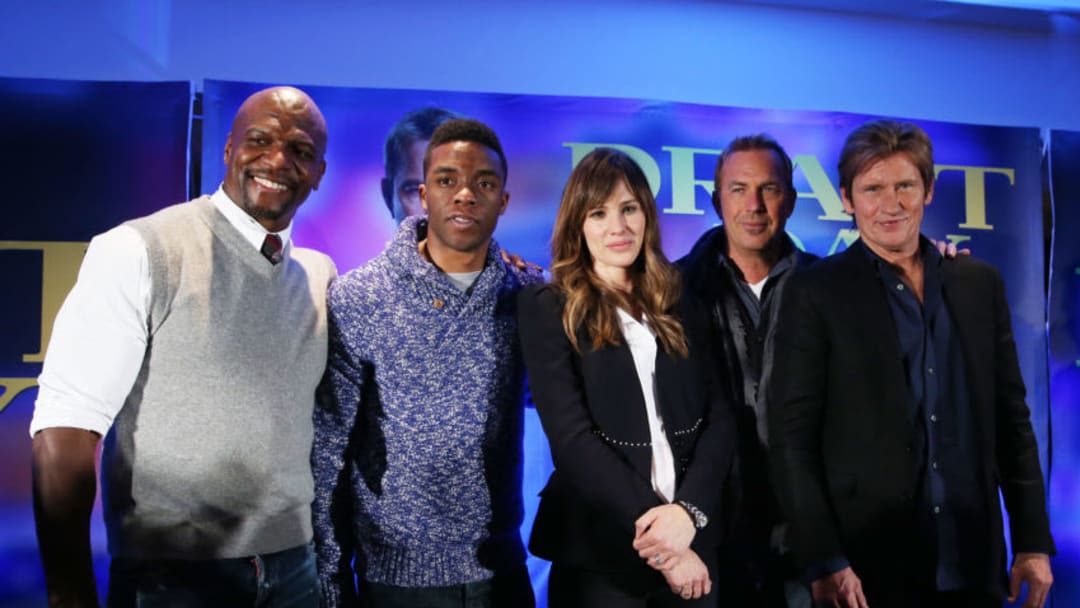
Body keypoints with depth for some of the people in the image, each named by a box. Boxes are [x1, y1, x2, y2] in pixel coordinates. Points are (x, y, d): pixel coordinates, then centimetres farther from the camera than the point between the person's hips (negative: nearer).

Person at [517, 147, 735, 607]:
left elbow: (719, 415, 1)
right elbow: (571, 437, -12)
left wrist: (688, 510, -15)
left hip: (693, 542, 4)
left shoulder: (679, 307, 8)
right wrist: (654, 532, -16)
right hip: (597, 550, -3)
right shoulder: (547, 309, -4)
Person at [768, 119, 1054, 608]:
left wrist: (1033, 542, 6)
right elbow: (792, 438, -9)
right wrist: (823, 561, -13)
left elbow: (1012, 420, 9)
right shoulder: (816, 293, -7)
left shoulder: (980, 284, 6)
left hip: (973, 564, 4)